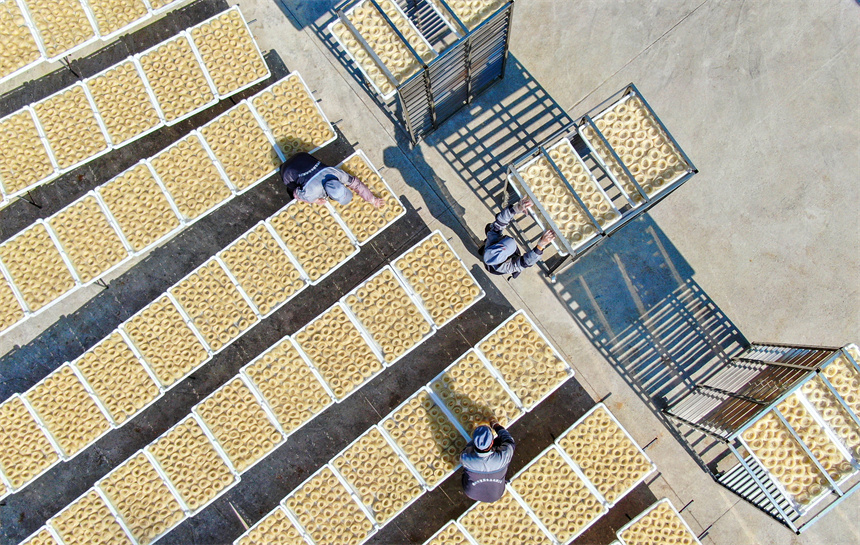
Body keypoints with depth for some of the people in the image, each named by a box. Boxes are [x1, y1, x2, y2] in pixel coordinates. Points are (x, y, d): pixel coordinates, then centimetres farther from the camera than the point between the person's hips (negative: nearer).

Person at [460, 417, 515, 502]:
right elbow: (510, 442, -13)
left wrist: (477, 438, 2)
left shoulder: (465, 458, -36)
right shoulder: (502, 457, -37)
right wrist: (497, 426, 2)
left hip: (471, 493, 0)